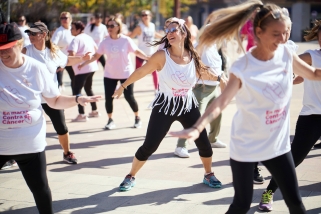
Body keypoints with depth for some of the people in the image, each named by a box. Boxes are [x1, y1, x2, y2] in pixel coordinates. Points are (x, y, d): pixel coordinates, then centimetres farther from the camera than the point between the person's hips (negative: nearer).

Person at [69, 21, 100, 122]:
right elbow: (96, 50, 21)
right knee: (88, 89, 23)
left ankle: (82, 115, -12)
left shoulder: (76, 39, -14)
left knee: (76, 90, -5)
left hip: (82, 69, -9)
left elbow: (72, 54, -26)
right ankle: (94, 111, 29)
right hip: (92, 67, 9)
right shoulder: (88, 37, 12)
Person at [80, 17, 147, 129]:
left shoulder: (126, 40, -12)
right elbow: (96, 55, 0)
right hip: (110, 74, 3)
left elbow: (137, 51, -9)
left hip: (126, 73, -3)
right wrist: (84, 63, -6)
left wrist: (148, 58, -24)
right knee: (108, 98, -1)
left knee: (129, 97, -1)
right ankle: (110, 120, 16)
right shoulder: (105, 42, -5)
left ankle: (137, 118, 20)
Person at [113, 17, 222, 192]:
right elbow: (141, 71, -7)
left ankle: (208, 175, 30)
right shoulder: (162, 56, -17)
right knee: (149, 146, -4)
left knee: (203, 142, 3)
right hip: (165, 107, -3)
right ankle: (130, 177, 17)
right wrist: (123, 86, 0)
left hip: (188, 106, 3)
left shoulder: (194, 58, -7)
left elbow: (206, 75, 9)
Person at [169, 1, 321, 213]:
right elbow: (221, 102, -31)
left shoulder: (286, 54, -6)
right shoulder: (242, 68, -21)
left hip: (278, 144, 4)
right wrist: (197, 128, -47)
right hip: (246, 147, -4)